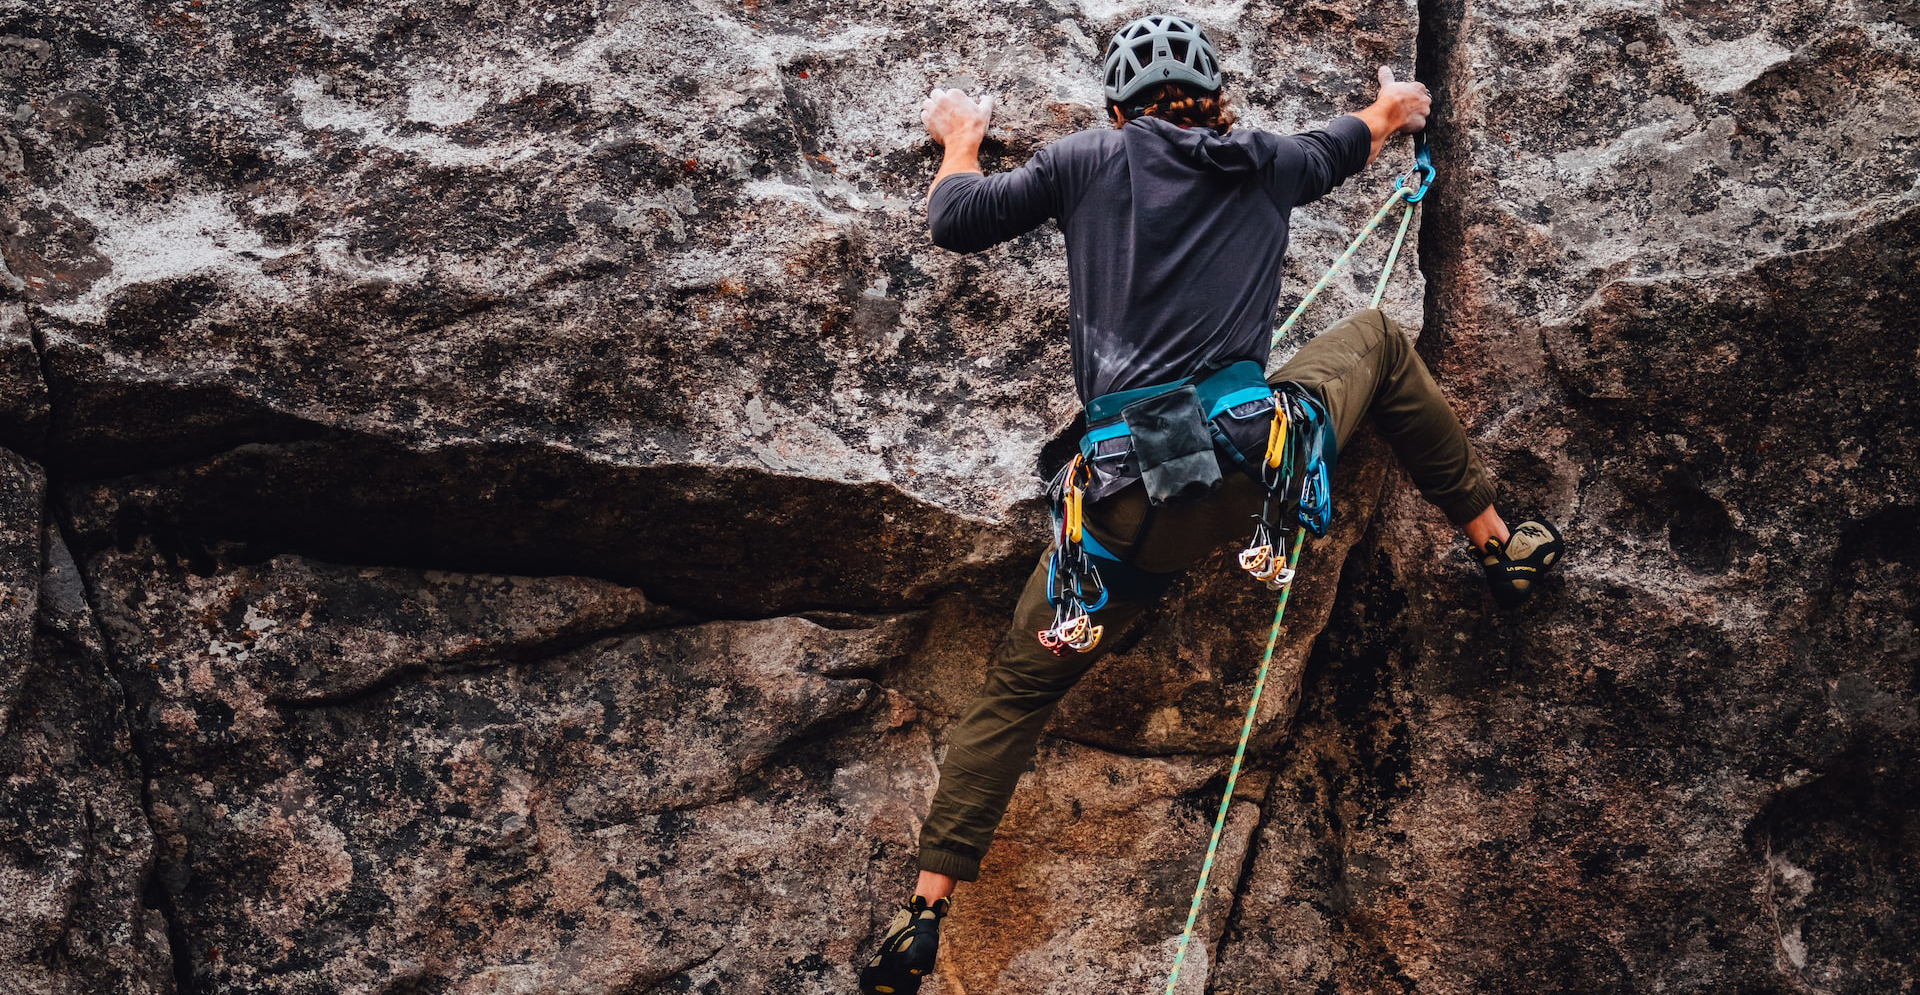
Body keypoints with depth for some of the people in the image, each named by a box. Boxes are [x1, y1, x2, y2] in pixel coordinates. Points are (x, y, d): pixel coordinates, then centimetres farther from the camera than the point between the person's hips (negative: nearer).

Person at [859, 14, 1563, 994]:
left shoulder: (1089, 160, 8)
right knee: (1374, 335, 31)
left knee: (1017, 687, 17)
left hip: (1132, 506, -1)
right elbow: (1346, 144, 37)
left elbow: (955, 221, 14)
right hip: (1267, 457, 1)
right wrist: (1394, 107, 61)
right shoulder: (1264, 163, 15)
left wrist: (960, 138, 37)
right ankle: (1498, 543, 35)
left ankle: (925, 910, 10)